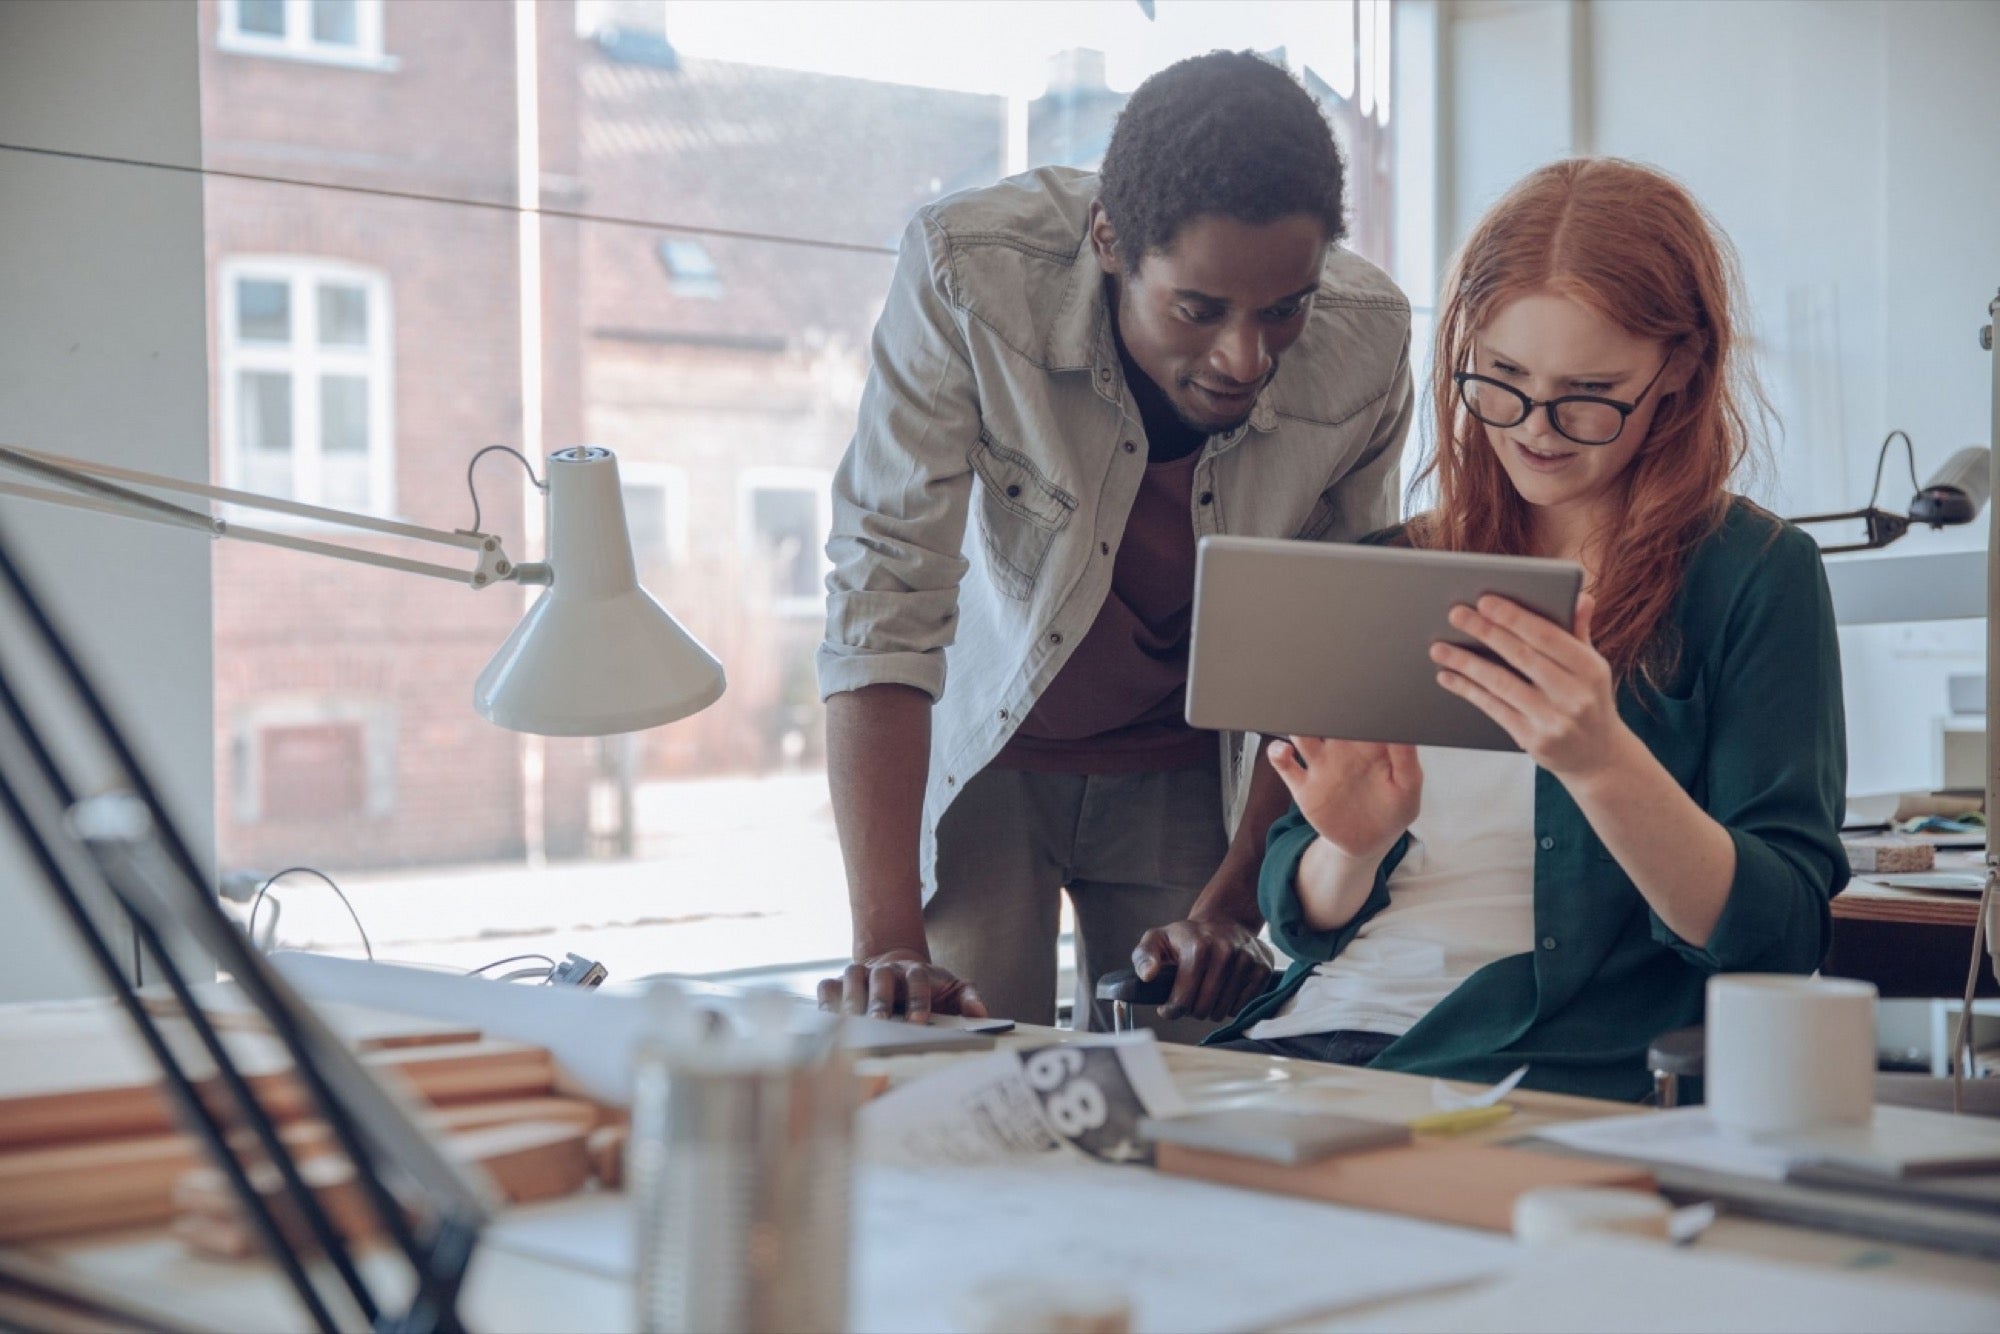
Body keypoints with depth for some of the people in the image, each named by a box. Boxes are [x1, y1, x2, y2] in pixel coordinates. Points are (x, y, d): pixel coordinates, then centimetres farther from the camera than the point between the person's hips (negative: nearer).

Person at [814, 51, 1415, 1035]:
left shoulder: (1367, 344, -22)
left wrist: (1232, 905, -18)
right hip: (983, 745, -2)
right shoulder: (969, 276, -29)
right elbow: (886, 593, -29)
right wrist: (886, 942, -36)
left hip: (1188, 771, 2)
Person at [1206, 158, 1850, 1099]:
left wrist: (1602, 764, -21)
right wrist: (1352, 852, -7)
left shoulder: (1758, 574, 3)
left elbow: (1781, 940, -6)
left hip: (1557, 1074, -5)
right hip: (1313, 1034, 5)